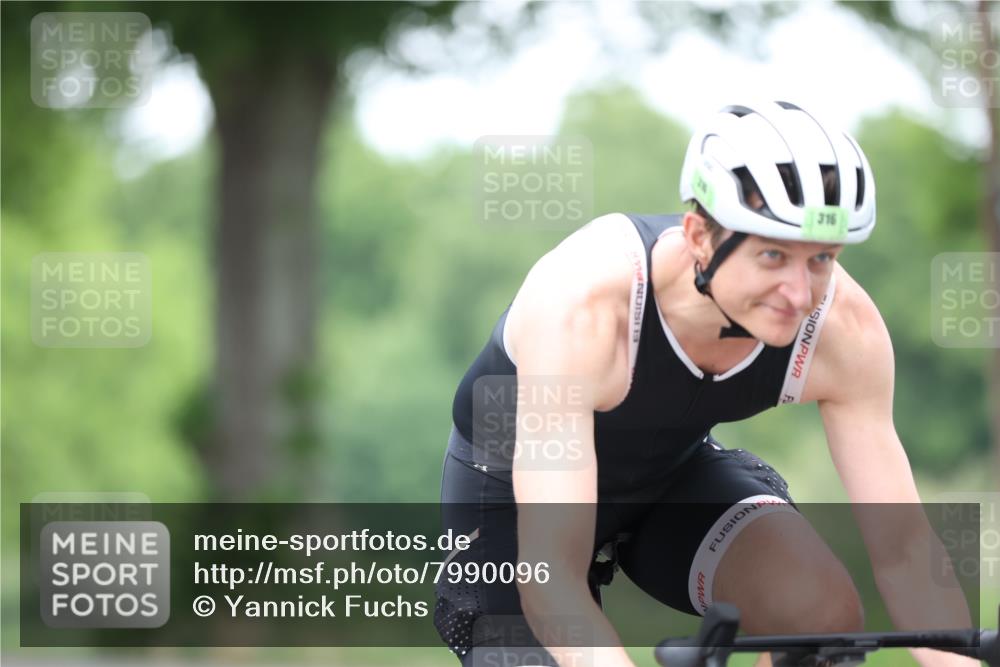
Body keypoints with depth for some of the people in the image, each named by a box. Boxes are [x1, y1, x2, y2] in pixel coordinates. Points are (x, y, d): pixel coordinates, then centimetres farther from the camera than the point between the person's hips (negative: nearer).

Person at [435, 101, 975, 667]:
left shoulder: (843, 328, -28)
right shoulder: (580, 305, -39)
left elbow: (902, 549, -22)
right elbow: (550, 580, -44)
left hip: (673, 472, 3)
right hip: (515, 491, -3)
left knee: (827, 613, -23)